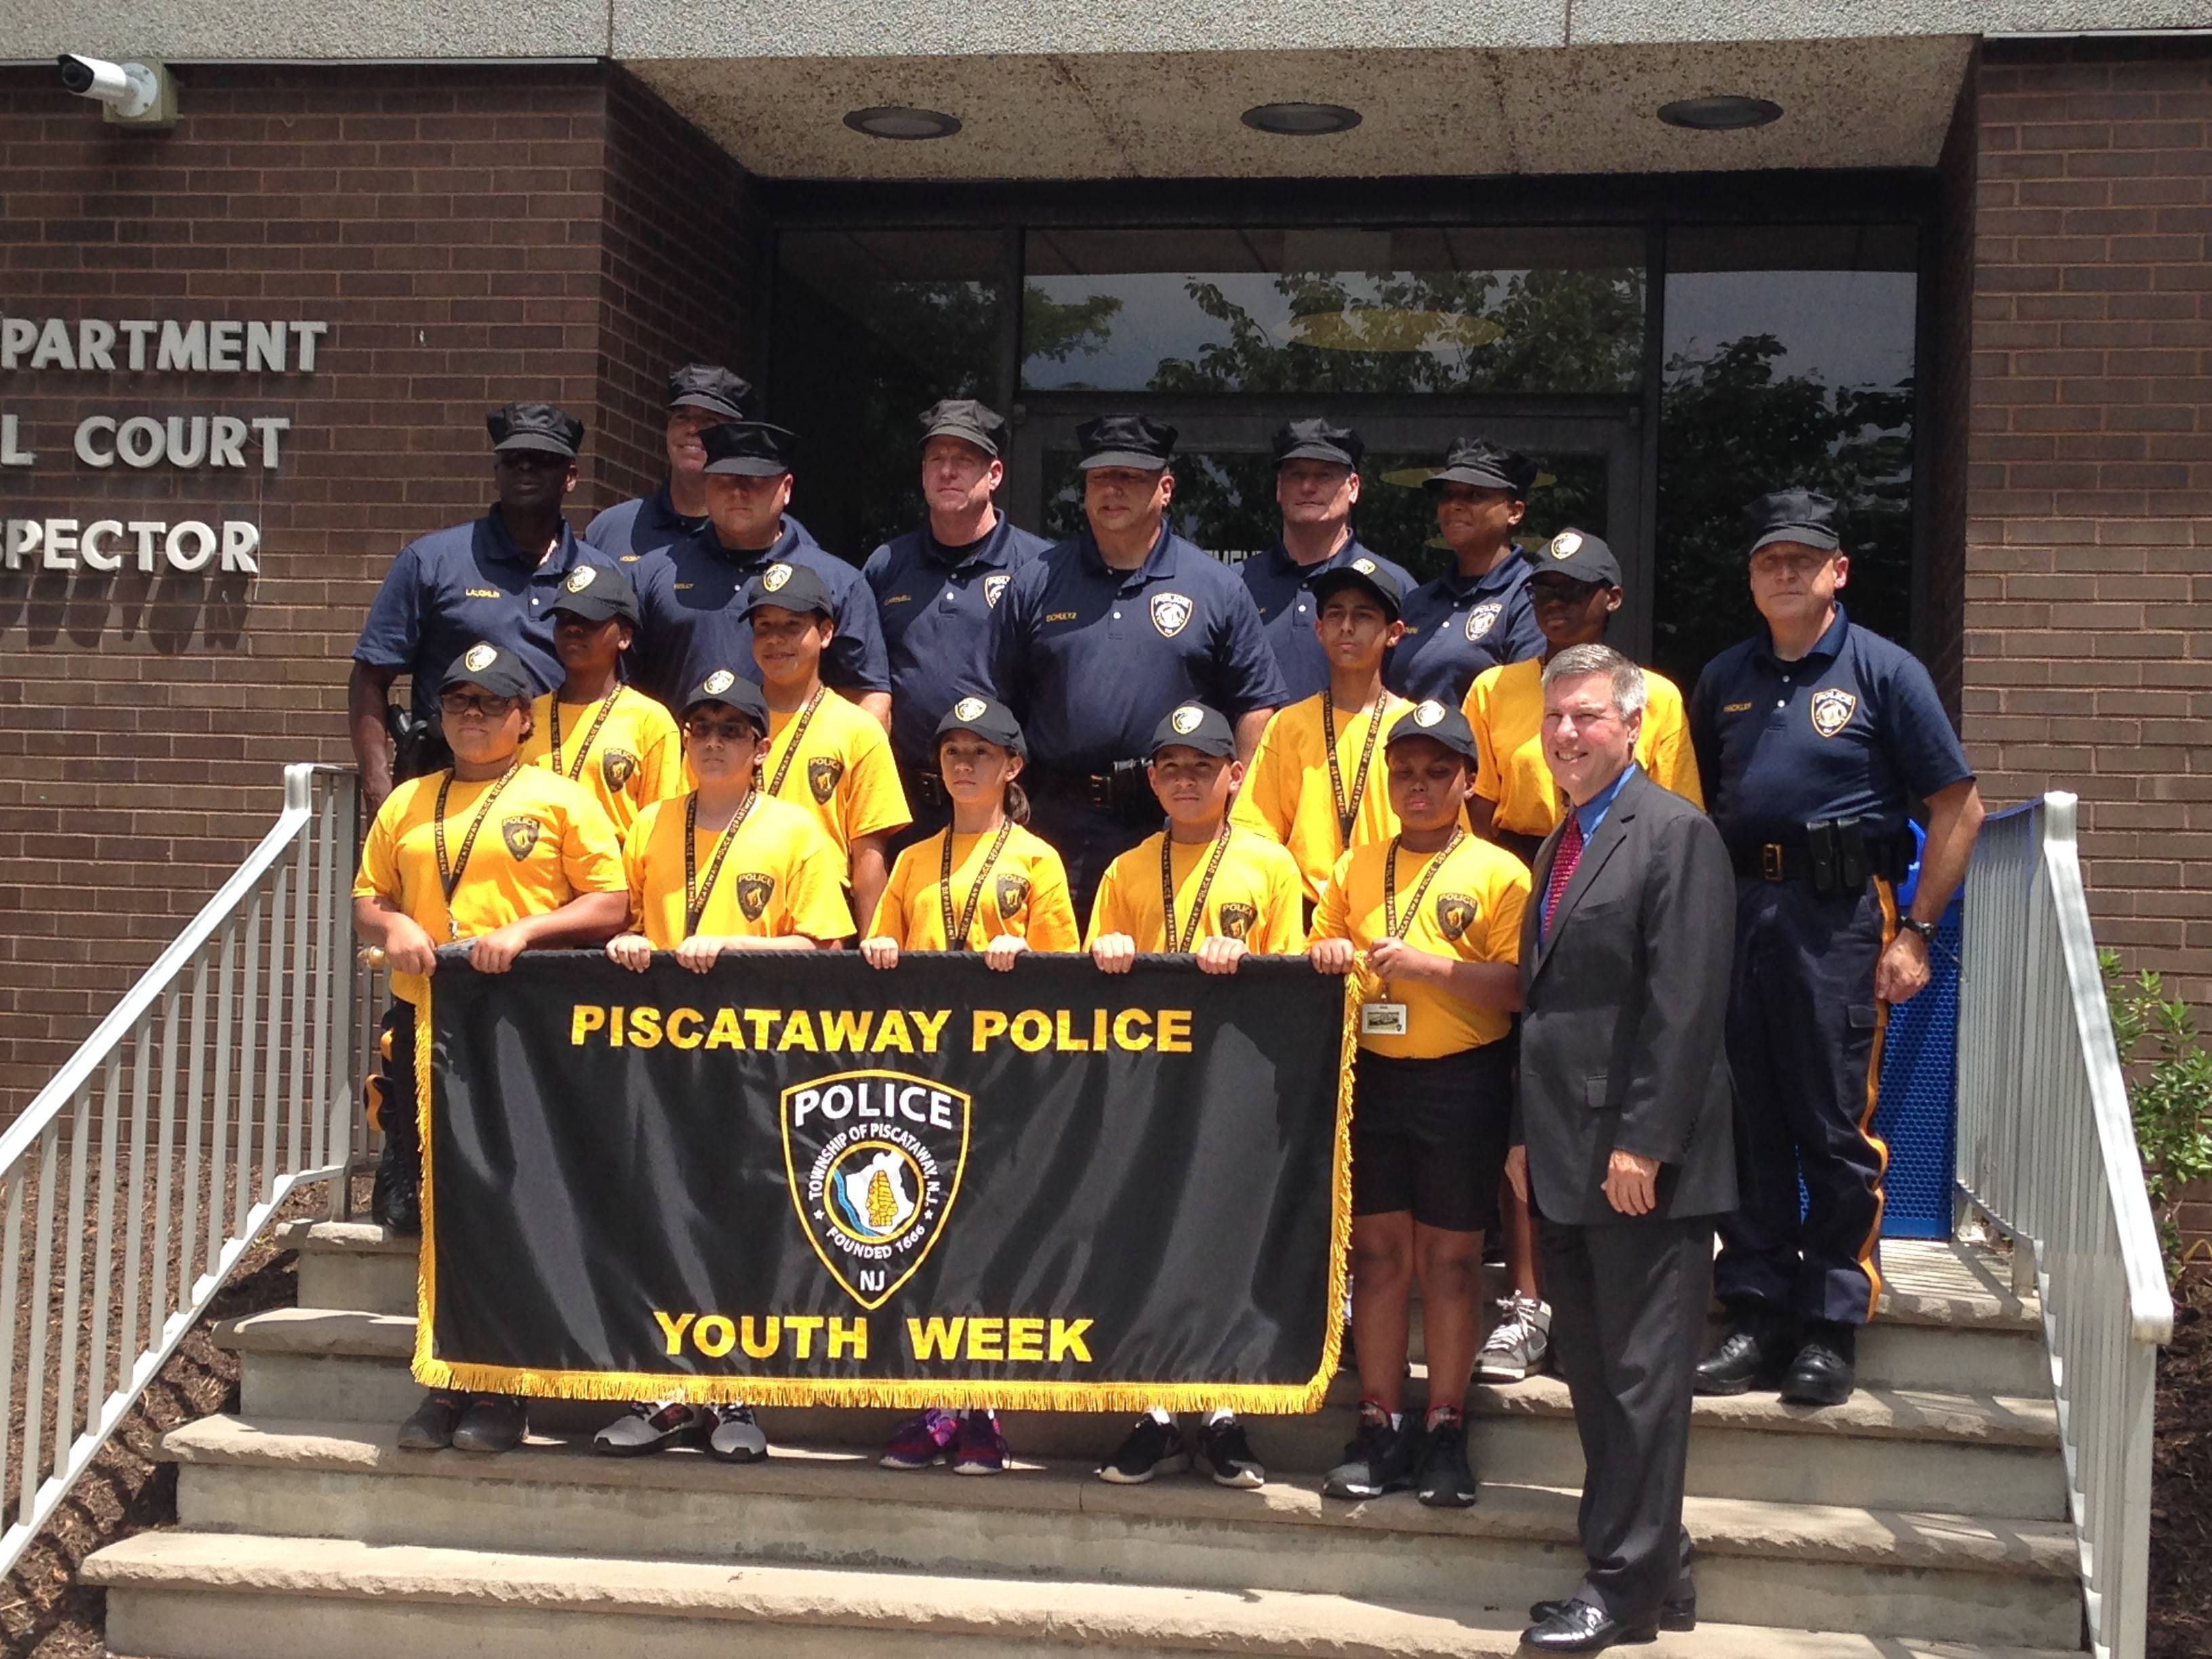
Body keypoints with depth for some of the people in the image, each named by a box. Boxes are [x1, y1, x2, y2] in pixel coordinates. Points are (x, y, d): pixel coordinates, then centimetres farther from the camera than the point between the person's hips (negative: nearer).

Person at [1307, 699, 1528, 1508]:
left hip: (1462, 1079, -4)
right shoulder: (1355, 869, 12)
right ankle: (1379, 1428, 12)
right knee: (1377, 1251, 5)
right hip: (1373, 1076, 4)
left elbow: (1518, 986, -9)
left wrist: (1428, 964, -18)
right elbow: (1320, 950, 20)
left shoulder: (1498, 872, -1)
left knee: (1450, 1257, 3)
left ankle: (1445, 1432, 10)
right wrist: (1327, 955, -2)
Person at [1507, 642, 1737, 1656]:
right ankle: (1652, 1570, 21)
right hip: (1566, 1160, 9)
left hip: (1641, 1161, -9)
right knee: (1594, 1377, 12)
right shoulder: (1559, 848, 17)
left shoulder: (1675, 833, -10)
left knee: (1640, 1378, -2)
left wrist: (1643, 1144, -19)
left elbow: (1685, 1004, -16)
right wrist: (1526, 1136, 14)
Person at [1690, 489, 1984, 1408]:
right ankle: (1756, 1315, 15)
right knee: (1747, 1124, 7)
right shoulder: (1725, 678, 14)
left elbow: (1959, 808, -1)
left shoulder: (1884, 671, 0)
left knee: (1837, 1129, -2)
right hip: (1735, 910, 4)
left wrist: (1915, 932, -7)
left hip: (1838, 917, -4)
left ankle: (1832, 1328, 7)